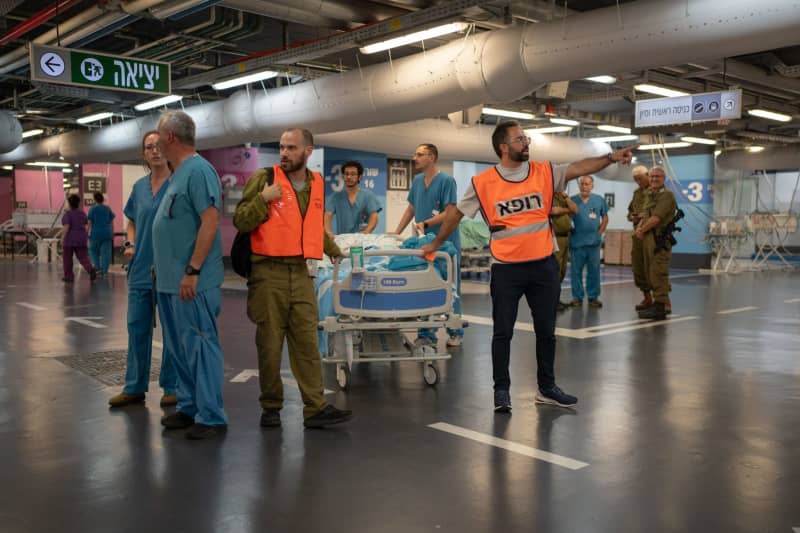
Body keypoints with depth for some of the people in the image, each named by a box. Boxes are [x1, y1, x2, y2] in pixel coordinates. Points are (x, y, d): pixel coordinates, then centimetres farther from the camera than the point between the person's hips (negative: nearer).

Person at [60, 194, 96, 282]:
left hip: (69, 239, -4)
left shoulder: (67, 214, -11)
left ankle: (69, 277, 15)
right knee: (83, 257, 1)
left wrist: (62, 239, -14)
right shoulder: (82, 213, 6)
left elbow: (66, 227, -18)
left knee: (67, 258, 10)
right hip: (81, 239, 4)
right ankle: (91, 270, -23)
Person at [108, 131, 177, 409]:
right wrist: (130, 244, 5)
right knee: (137, 327, 10)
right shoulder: (139, 186, 10)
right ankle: (134, 387, 21)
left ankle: (172, 387, 17)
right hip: (140, 269, 5)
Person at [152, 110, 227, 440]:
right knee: (180, 348, 15)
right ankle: (188, 407, 26)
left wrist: (192, 271, -23)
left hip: (190, 282, -10)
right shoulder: (179, 173, 16)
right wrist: (166, 269, 19)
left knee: (200, 347, -3)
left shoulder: (198, 171, -14)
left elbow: (210, 222, -22)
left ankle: (211, 417, 6)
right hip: (170, 280, 10)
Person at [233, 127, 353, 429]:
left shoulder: (317, 184, 13)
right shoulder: (264, 178, -2)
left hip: (301, 273, 4)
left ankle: (315, 408, 4)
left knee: (307, 342, 1)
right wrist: (263, 199, -15)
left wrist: (334, 251, 37)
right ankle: (271, 406, 17)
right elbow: (240, 222, -4)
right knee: (269, 342, 4)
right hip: (268, 272, -3)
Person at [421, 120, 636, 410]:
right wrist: (436, 243, 13)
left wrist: (610, 157, -22)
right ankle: (501, 390, 19)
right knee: (503, 332, 5)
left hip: (543, 265, 3)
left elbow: (579, 167, -7)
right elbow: (456, 212, 6)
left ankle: (546, 388, 28)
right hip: (506, 269, -3)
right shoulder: (483, 183, -5)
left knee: (546, 331, 13)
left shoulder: (544, 172, 1)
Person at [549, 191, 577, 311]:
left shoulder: (562, 197, 18)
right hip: (555, 238, -8)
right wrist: (567, 210, 2)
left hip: (565, 237, 8)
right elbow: (555, 211, -20)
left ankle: (556, 299, 17)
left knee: (562, 270, 10)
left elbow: (575, 210, 9)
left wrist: (565, 196, 1)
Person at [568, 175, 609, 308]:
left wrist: (600, 231, 2)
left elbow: (605, 217, 11)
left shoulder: (599, 200, 5)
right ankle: (577, 297, 12)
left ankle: (593, 297, 14)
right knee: (576, 270, 4)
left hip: (593, 241, 1)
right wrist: (570, 231, -12)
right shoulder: (572, 200, 1)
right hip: (576, 241, -1)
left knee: (594, 270, 6)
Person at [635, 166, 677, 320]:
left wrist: (642, 230, -6)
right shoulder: (649, 196, 19)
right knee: (651, 273, 14)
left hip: (660, 239, -9)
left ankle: (660, 307, -8)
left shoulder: (667, 195, -9)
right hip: (647, 238, 9)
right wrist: (639, 227, 2)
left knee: (658, 274, -11)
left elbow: (656, 218, -17)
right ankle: (663, 303, 24)